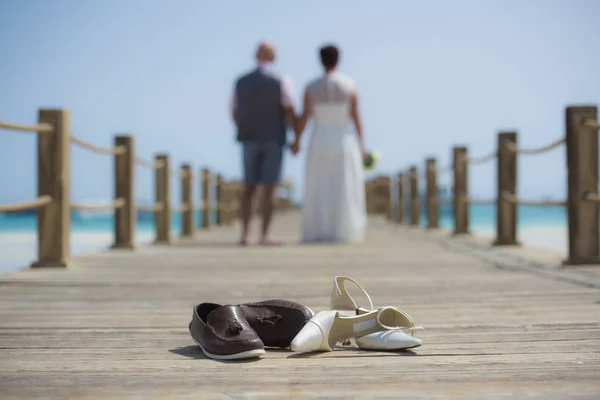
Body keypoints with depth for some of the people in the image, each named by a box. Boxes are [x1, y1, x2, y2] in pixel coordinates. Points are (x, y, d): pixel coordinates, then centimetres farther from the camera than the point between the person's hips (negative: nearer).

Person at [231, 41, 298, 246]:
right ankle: (265, 235, -6)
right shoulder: (281, 80, -5)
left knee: (249, 188, 7)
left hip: (249, 139, 3)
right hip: (274, 139, -3)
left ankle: (245, 234, -2)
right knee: (269, 188, -3)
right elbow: (290, 112, -10)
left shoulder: (242, 82, 5)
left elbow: (235, 114, 11)